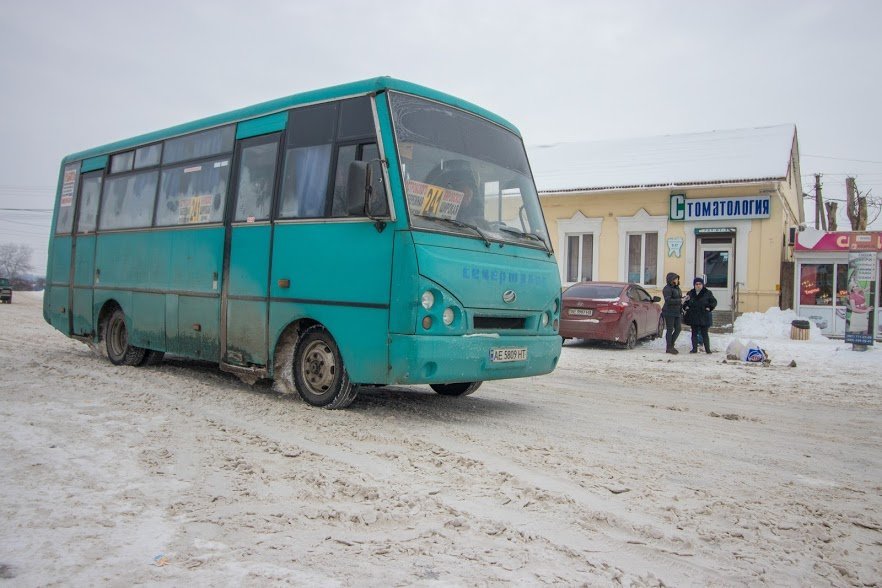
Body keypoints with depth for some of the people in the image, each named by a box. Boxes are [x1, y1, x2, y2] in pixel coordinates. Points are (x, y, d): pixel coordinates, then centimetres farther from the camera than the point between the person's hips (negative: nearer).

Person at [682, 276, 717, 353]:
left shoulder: (708, 293, 1)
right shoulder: (690, 293, 9)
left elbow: (714, 302, 5)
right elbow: (685, 302, 21)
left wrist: (709, 308, -9)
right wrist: (685, 307, 2)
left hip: (704, 317, -3)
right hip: (693, 317, 3)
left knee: (704, 333, -1)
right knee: (694, 333, 7)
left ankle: (707, 349, 7)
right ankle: (694, 348, 12)